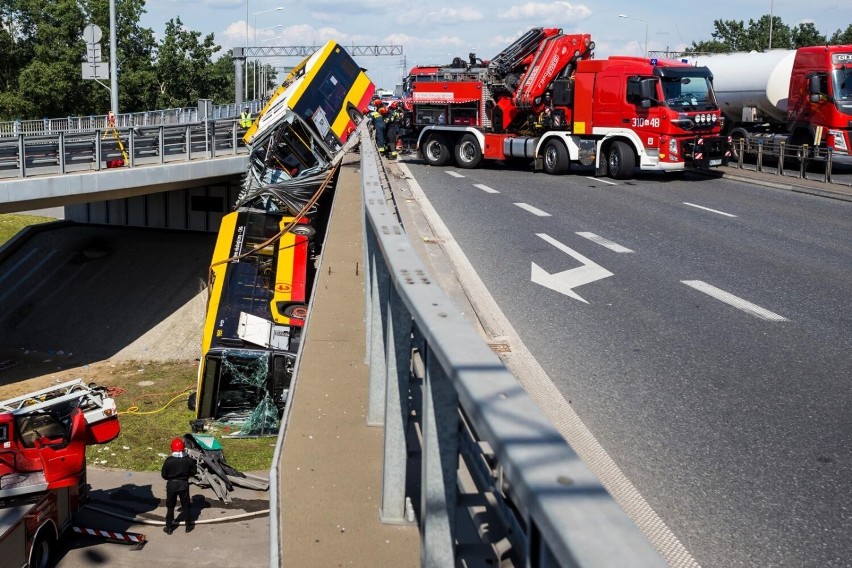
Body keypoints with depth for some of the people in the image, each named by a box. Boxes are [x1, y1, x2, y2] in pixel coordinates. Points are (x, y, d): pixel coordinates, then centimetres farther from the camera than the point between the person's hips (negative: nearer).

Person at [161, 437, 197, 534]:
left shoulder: (169, 460, -15)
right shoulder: (189, 460, -11)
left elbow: (164, 475, -7)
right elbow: (194, 471, 0)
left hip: (171, 485, -1)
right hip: (184, 484, 1)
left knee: (170, 506, 12)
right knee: (186, 505, 15)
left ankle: (169, 527, 17)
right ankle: (188, 525, 23)